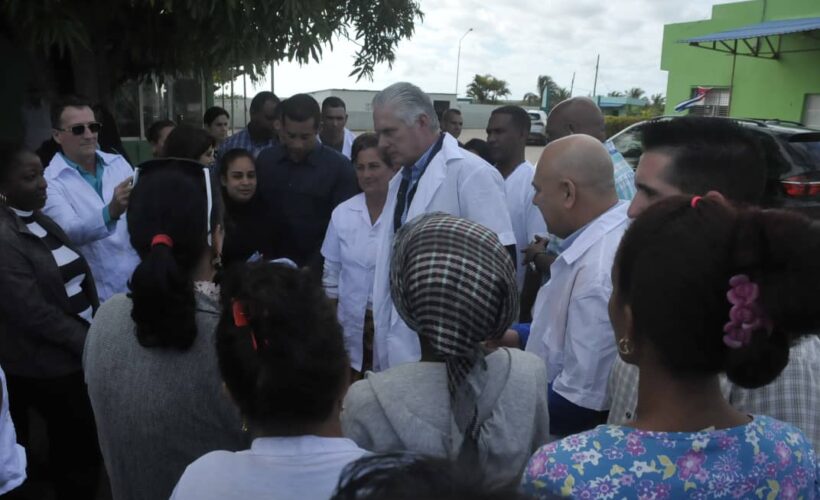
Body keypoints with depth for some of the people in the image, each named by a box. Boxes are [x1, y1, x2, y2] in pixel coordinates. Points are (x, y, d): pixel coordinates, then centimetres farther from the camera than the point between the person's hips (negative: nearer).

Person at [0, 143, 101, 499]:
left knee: (84, 441, 21)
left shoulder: (39, 220, 6)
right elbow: (34, 312, -23)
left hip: (78, 352, 8)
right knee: (79, 447, 6)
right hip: (50, 364, -8)